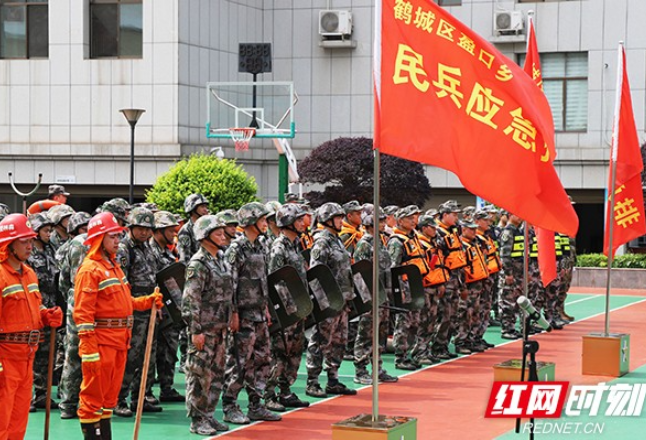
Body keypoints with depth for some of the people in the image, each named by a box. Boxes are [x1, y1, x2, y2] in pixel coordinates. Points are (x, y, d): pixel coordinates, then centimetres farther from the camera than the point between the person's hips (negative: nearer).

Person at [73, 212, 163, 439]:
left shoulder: (114, 265, 17)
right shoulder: (90, 269, -12)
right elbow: (83, 312, -18)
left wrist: (149, 301, 11)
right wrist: (88, 349, -22)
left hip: (119, 341, 9)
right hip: (100, 341, -9)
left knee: (110, 394, 15)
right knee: (94, 394, -2)